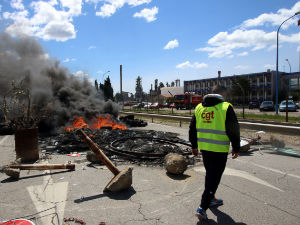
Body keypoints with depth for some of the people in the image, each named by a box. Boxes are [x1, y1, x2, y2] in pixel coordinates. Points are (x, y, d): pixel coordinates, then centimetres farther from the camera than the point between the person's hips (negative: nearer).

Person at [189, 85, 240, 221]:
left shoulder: (199, 107, 8)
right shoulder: (226, 107, -9)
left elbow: (192, 128, 13)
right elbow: (233, 130, -8)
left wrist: (194, 146, 22)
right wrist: (236, 148, 3)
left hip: (204, 147, 6)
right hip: (219, 150, -6)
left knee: (210, 174, 22)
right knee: (214, 178, 3)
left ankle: (211, 200, 38)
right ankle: (202, 208, 2)